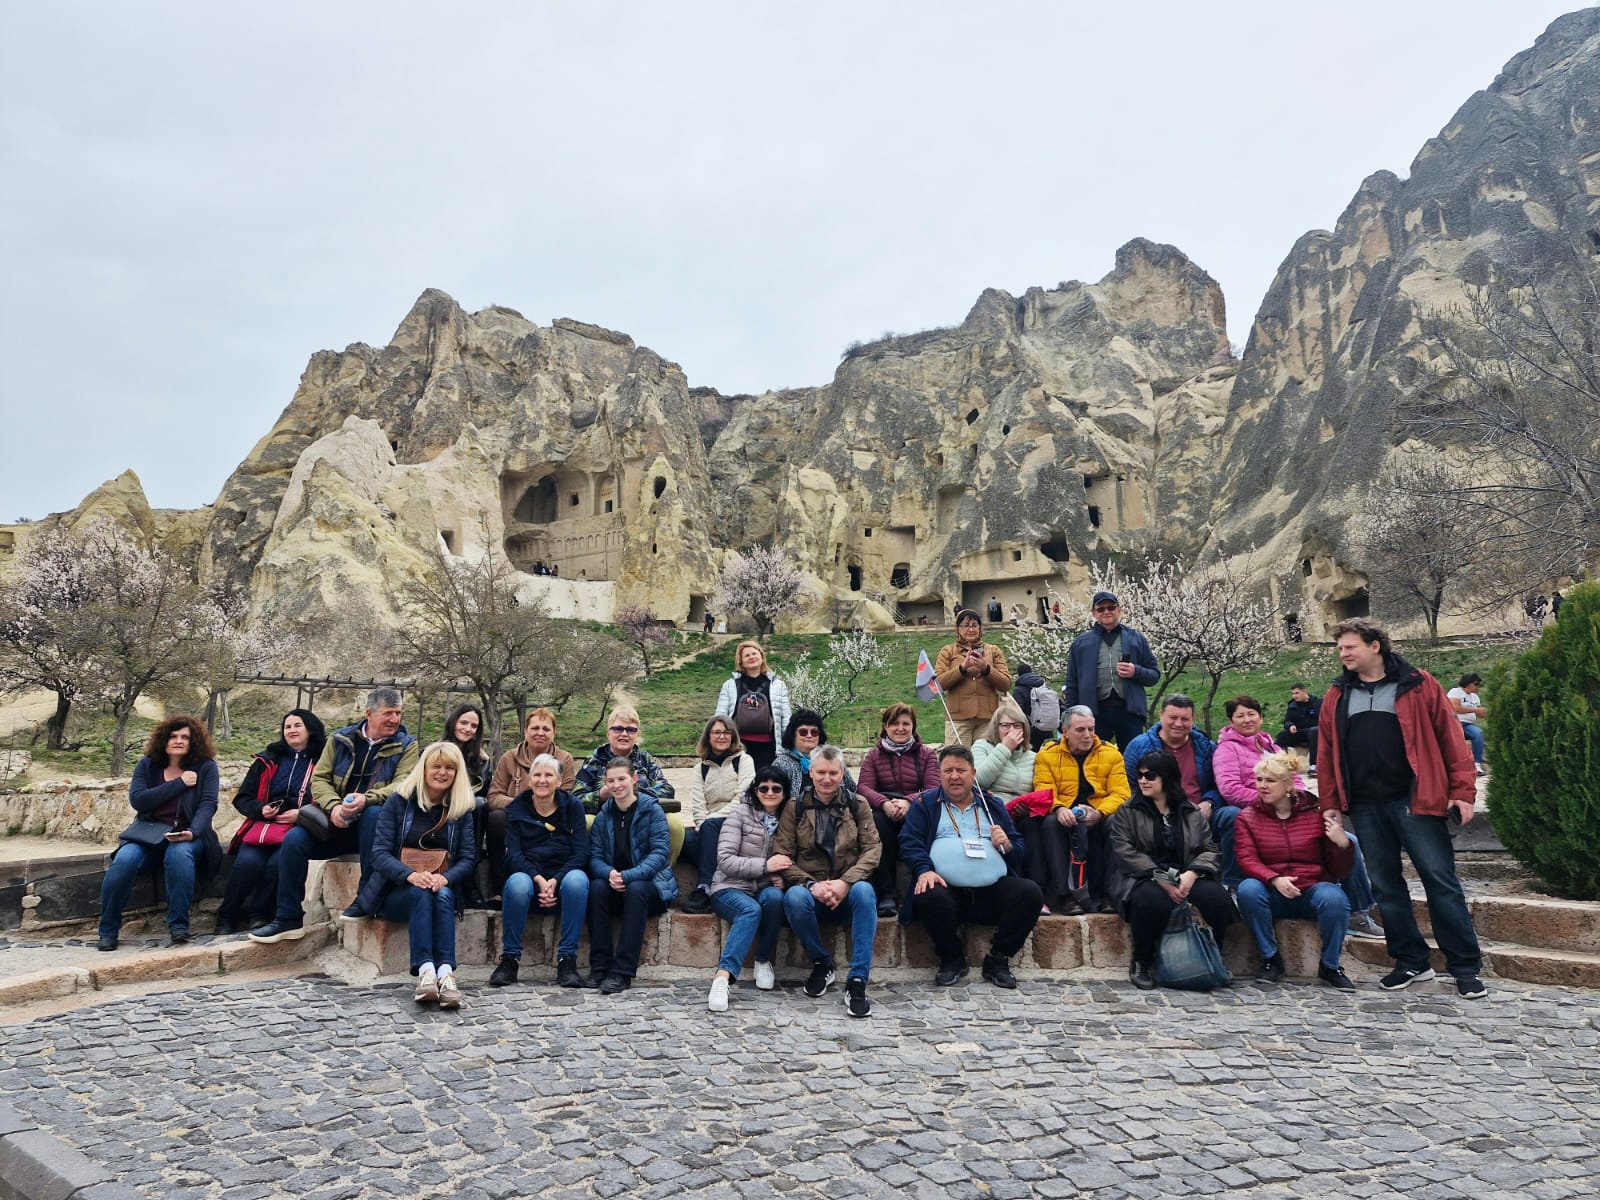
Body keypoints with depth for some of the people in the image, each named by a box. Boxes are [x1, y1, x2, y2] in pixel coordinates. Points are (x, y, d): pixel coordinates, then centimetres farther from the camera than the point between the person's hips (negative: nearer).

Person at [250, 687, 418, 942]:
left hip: (376, 821, -3)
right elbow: (319, 779, 3)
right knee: (294, 840, -20)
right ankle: (288, 919, -4)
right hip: (338, 822, 3)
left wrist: (366, 799, -30)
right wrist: (334, 806, -18)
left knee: (373, 813, -36)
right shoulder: (340, 739, 8)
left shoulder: (406, 745, 1)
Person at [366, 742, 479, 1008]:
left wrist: (445, 878, -24)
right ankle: (425, 971, -48)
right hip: (396, 891, -1)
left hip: (443, 888, 1)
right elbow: (379, 854, -7)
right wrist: (411, 875, -27)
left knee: (442, 895, -32)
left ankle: (445, 973, -49)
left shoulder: (463, 808, 7)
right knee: (420, 894, -33)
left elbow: (469, 858, 0)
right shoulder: (399, 801, 2)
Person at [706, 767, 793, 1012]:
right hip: (730, 888, -3)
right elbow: (725, 860, -11)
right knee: (750, 909, -36)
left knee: (774, 897, -33)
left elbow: (789, 863, 14)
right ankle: (722, 978, -45)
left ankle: (764, 962, -15)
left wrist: (781, 877, -10)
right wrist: (765, 865, -20)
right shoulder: (740, 813, -2)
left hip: (766, 889, 3)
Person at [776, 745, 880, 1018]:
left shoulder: (858, 805, 6)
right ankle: (821, 965, -7)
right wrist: (812, 885, -20)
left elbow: (872, 849, -3)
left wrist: (845, 882, -20)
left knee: (864, 891, -34)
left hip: (848, 889, 0)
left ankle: (857, 981, -28)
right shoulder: (795, 807, 4)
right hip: (811, 889, 0)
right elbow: (783, 856, -3)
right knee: (794, 897, -34)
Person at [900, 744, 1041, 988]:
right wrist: (924, 869, -17)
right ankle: (952, 958, -3)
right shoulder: (925, 804, 16)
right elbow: (909, 841, 2)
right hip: (947, 889, -2)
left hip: (994, 888, 2)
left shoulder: (992, 804, 22)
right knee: (928, 897, -34)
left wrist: (1007, 845, -4)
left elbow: (1020, 848, 20)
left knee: (1031, 893, -24)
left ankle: (998, 959, -1)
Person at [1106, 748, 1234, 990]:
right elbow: (1125, 851, -6)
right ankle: (1141, 963, -12)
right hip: (1142, 879, -3)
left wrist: (1192, 873, -15)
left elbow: (1209, 850, 7)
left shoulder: (1191, 813, 16)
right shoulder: (1127, 812, 7)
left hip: (1186, 879, 3)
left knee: (1217, 897, -28)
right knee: (1152, 900, -37)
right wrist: (1160, 878, -18)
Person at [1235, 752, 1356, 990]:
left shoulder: (1316, 812, 2)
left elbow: (1339, 871, 4)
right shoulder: (1248, 817, 3)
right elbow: (1247, 859, -8)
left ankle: (1330, 966, -6)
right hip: (1273, 895, 0)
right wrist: (1274, 880, -27)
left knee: (1335, 898, -32)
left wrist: (1343, 845, -18)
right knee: (1248, 889, -31)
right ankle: (1271, 959, -11)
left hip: (1313, 888, 0)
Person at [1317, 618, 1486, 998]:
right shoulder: (1337, 696, 11)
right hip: (1365, 807, 4)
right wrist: (1330, 805, 5)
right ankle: (1411, 962, 21)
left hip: (1415, 800, -4)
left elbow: (1450, 737, -2)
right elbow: (1327, 753, 9)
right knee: (1385, 885, 10)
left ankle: (1466, 967, 9)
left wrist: (1463, 790, -9)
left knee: (1441, 881, -1)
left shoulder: (1417, 685, 0)